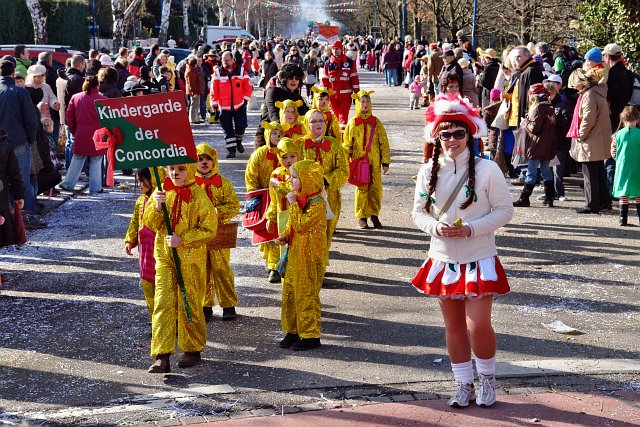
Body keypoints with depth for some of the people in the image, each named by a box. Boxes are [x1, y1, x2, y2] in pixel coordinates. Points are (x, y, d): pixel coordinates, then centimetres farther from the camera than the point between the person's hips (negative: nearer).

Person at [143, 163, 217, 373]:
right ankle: (161, 356, -6)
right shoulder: (162, 191, 6)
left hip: (191, 257, -3)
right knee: (163, 302, -4)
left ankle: (192, 350, 23)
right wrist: (157, 206, -15)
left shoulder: (198, 195, -7)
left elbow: (209, 229, -9)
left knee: (189, 304, 6)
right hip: (164, 255, 3)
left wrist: (183, 240, -18)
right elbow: (150, 223, 4)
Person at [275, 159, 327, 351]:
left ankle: (311, 336, 8)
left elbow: (301, 225, -28)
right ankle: (293, 331, 25)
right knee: (290, 292, 13)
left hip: (310, 258, -9)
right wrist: (286, 236, 5)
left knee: (307, 295, -2)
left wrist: (294, 205, -22)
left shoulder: (317, 204, -19)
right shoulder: (299, 199, 10)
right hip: (295, 254, 9)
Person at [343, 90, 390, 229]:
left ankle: (374, 214, 19)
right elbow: (347, 145, 6)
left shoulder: (376, 122, 4)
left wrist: (386, 162, 2)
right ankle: (361, 216, 12)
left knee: (376, 188, 3)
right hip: (359, 161, -1)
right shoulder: (352, 123, 1)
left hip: (375, 162, 1)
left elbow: (384, 143, 6)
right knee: (361, 188, 0)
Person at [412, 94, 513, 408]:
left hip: (479, 259, -3)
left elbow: (505, 211, -7)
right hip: (442, 260, 4)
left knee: (478, 325, -7)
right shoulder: (428, 171, 0)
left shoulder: (487, 170, -11)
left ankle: (487, 379, 20)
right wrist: (434, 227, -14)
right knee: (453, 326, 11)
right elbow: (418, 211, 7)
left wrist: (471, 228, -19)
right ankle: (464, 385, 26)